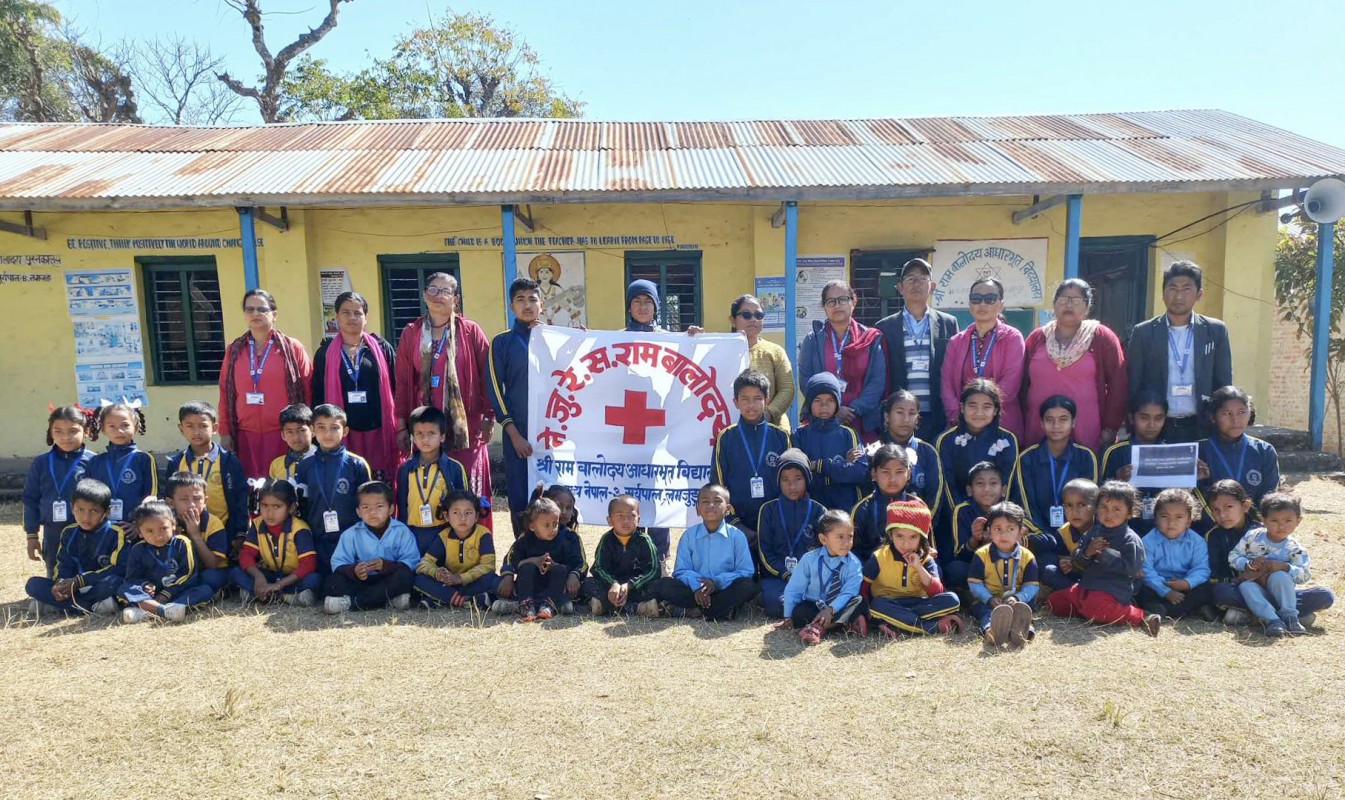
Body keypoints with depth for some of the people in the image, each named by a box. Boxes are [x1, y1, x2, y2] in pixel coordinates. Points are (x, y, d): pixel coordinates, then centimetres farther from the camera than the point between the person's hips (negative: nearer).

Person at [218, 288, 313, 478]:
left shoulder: (292, 348, 0)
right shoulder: (234, 350, 9)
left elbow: (307, 391, 0)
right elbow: (225, 393, 10)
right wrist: (224, 432, 7)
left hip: (284, 434, -2)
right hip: (246, 435, 3)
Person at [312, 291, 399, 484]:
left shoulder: (382, 348, 5)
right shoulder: (325, 352, 7)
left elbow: (396, 388, 3)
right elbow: (318, 396, 8)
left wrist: (400, 429, -1)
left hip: (378, 431, 0)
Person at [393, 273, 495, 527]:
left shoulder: (470, 332, 1)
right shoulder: (411, 334, 8)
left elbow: (486, 376, 0)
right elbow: (402, 382, 7)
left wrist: (489, 417, -4)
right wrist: (401, 426, 4)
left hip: (465, 426, -2)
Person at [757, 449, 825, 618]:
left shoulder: (818, 510, 10)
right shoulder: (768, 510, 8)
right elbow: (764, 551, 4)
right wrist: (787, 575, -9)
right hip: (777, 577, 0)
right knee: (778, 604, -33)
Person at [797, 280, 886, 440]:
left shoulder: (872, 339, 8)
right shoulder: (812, 340, 8)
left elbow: (878, 381, 0)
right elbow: (805, 380, -1)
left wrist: (855, 409, -13)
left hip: (863, 422, 0)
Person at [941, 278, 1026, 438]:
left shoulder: (1012, 337, 1)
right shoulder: (956, 342, 11)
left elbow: (1010, 384, -10)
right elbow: (946, 383, 4)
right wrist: (957, 416, -12)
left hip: (1003, 425, -3)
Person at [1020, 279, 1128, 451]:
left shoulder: (1102, 337, 3)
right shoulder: (1037, 338, 10)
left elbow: (1118, 385, 0)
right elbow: (1023, 385, 10)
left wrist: (1110, 428, -4)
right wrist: (1023, 428, 6)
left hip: (1087, 438, -2)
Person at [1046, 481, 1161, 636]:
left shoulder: (1130, 539, -6)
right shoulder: (1092, 533, 13)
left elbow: (1132, 568, -17)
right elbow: (1077, 561, 11)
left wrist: (1107, 554, -18)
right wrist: (1087, 553, -11)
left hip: (1113, 591, -7)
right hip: (1086, 586, 7)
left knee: (1096, 607, -38)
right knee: (1053, 601, 2)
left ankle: (1141, 617, -20)